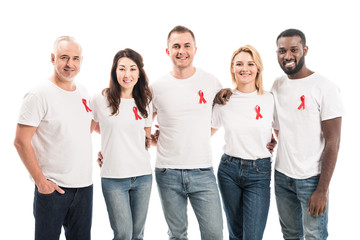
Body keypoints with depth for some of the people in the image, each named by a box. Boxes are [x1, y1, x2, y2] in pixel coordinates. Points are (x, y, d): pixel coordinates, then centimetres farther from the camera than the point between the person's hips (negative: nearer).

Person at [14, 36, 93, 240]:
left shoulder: (84, 93, 8)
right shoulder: (39, 95, -10)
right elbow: (21, 141, -12)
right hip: (52, 187, -6)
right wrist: (40, 180, -14)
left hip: (84, 185, 6)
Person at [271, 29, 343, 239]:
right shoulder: (277, 85, 6)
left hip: (312, 178, -5)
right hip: (282, 175, 5)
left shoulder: (325, 88, -11)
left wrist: (322, 190, -16)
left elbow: (333, 143, -12)